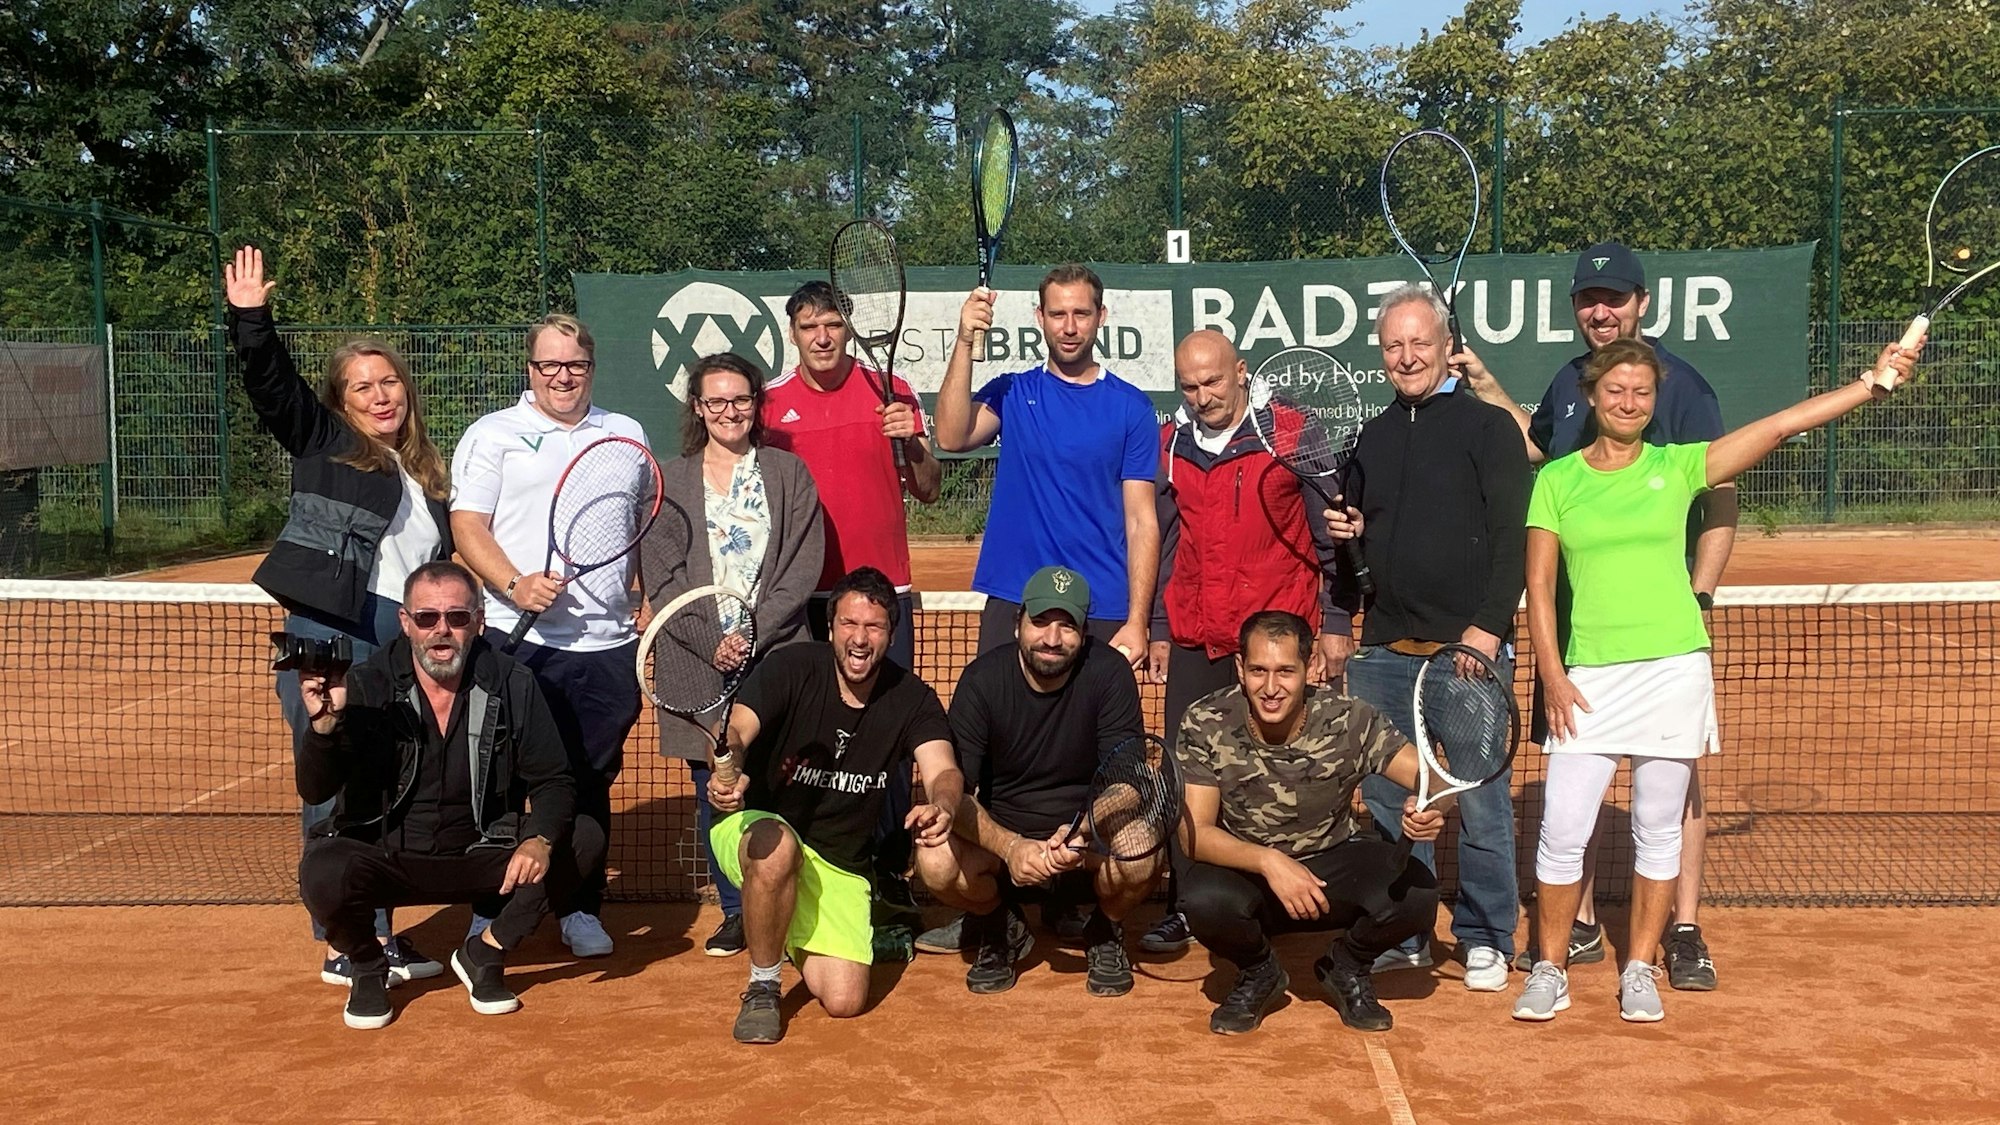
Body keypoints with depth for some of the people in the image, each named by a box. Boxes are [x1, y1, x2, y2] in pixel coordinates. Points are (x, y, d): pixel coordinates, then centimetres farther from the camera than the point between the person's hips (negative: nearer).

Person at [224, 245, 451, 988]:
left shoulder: (429, 477, 17)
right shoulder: (322, 443, 6)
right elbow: (273, 384, -8)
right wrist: (250, 319, -21)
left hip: (402, 654, 5)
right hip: (331, 646, -5)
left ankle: (374, 936, 22)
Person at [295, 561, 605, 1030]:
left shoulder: (510, 685, -7)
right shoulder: (366, 686, -11)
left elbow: (553, 781, -4)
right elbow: (315, 791, -17)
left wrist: (540, 839, -26)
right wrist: (324, 724, -37)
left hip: (479, 860, 2)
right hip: (384, 862, -1)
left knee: (585, 841, -19)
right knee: (324, 872, -33)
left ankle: (484, 953, 1)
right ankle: (368, 969, 2)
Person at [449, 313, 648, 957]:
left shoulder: (626, 435, 14)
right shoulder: (493, 435, 4)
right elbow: (467, 525, -3)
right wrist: (514, 584, -19)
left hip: (607, 642, 3)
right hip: (518, 640, -2)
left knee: (591, 783, 8)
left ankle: (582, 911, 20)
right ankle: (490, 911, 16)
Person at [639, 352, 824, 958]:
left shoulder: (789, 472, 10)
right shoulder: (669, 480, 12)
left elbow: (803, 568, 2)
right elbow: (659, 577, 4)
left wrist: (752, 634, -9)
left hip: (776, 655, -1)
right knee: (713, 789, 3)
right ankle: (735, 912, 14)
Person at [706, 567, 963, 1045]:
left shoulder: (912, 699, -6)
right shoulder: (793, 668, -13)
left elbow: (943, 772, -21)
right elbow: (734, 731, -26)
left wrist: (941, 806, -47)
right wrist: (727, 771, -51)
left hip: (841, 867, 3)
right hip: (754, 830, -3)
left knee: (845, 1000, -10)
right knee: (778, 843, -40)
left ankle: (793, 938, 26)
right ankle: (762, 986, -15)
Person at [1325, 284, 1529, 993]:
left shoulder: (1488, 428, -1)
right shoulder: (1373, 437, 14)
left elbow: (1511, 540, -8)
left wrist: (1488, 629, -16)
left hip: (1470, 649, -5)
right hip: (1384, 654, 5)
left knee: (1480, 803, 2)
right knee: (1386, 800, 9)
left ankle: (1485, 940, 15)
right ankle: (1401, 935, 22)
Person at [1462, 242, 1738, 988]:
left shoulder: (1681, 385, -8)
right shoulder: (1569, 383, 9)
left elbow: (1721, 500, -10)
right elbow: (1534, 443, 31)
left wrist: (1696, 599, -19)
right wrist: (1485, 384, 20)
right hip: (1573, 614, 6)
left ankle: (1685, 931, 12)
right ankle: (1578, 925, 22)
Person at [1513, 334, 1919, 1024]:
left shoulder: (1677, 466, 5)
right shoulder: (1556, 479, 5)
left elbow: (1782, 424, 1)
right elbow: (1539, 584, 3)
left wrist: (1873, 382, -6)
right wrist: (1551, 673, -4)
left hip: (1673, 670, 1)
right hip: (1588, 677, 0)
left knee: (1658, 831, 7)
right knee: (1562, 831, -3)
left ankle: (1640, 968, 21)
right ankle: (1550, 970, 13)